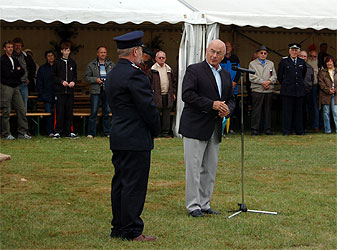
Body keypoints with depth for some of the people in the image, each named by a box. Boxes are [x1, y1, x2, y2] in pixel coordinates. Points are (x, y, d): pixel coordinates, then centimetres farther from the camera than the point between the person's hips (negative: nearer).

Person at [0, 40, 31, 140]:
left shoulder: (15, 60, 19)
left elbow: (22, 71, 10)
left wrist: (14, 73, -7)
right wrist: (17, 72, -1)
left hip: (16, 87, 7)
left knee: (21, 109, 1)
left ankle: (22, 132, 5)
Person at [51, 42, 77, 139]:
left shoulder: (72, 63, 14)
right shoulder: (57, 62, 3)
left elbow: (75, 75, 18)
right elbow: (53, 76, 1)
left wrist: (73, 82, -2)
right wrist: (61, 81, -12)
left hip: (70, 91, 3)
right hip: (60, 91, -3)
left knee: (69, 112, 4)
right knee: (59, 112, -6)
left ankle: (69, 132, 9)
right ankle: (58, 132, -2)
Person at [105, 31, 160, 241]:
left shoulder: (113, 74, 13)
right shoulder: (134, 74, -17)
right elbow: (148, 107, -17)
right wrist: (156, 130, 0)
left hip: (118, 137, 10)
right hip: (136, 138, -10)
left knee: (120, 183, 13)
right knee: (134, 185, -5)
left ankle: (118, 228, 19)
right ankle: (132, 231, -2)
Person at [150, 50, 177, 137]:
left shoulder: (169, 69, 14)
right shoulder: (152, 69, -2)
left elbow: (173, 82, 20)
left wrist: (173, 93, 13)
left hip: (167, 96, 4)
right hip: (157, 96, -4)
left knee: (166, 115, 7)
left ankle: (165, 132, 14)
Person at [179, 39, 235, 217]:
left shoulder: (226, 75, 16)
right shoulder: (194, 70, -5)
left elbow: (231, 99, 21)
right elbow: (187, 95, -16)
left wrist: (227, 109, -3)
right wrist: (211, 104, -20)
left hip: (215, 129, 7)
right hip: (195, 127, -7)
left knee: (210, 169, 10)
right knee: (194, 168, -4)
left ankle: (204, 204, 18)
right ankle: (193, 205, 1)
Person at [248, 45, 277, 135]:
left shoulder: (271, 63, 18)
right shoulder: (252, 63, 8)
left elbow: (274, 76, 12)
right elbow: (252, 77, -3)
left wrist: (269, 82, -8)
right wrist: (262, 82, -11)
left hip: (269, 90, 3)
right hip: (257, 90, -3)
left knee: (268, 110, 5)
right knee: (256, 110, -5)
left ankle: (268, 129, 10)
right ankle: (255, 129, -1)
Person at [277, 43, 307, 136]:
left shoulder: (302, 62, 11)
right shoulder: (284, 62, 2)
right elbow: (279, 76, 8)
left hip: (299, 90, 3)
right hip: (287, 90, -3)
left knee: (299, 110, 6)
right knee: (287, 111, -3)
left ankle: (299, 130, 12)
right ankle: (286, 131, 1)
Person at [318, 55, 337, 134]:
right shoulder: (322, 72, 9)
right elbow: (321, 83, 0)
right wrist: (328, 90, -11)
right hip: (325, 95, 0)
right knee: (326, 113, 2)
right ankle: (327, 129, 8)